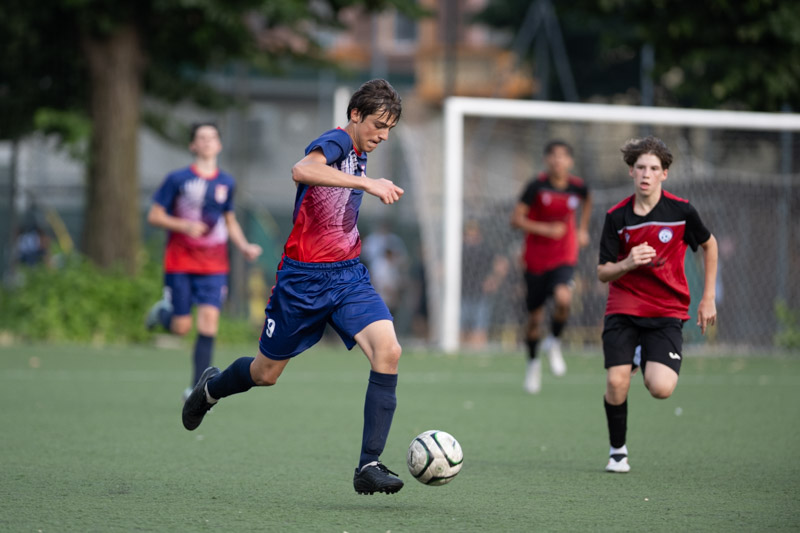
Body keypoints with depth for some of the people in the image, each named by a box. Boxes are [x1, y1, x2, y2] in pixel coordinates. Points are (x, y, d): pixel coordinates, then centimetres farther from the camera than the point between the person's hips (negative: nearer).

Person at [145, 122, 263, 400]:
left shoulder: (226, 183, 9)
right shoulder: (177, 179, -4)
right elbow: (154, 216, -3)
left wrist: (245, 246, 5)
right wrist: (184, 226, -19)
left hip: (214, 265, 3)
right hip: (180, 262, -3)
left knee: (210, 320, -13)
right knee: (181, 327, -4)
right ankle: (162, 311, 33)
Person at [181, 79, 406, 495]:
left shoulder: (359, 155, 13)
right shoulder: (335, 142, -15)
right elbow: (303, 170, -41)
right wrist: (365, 183, -42)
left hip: (348, 274, 7)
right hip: (303, 277, -7)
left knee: (387, 351, -19)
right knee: (266, 373, 10)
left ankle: (369, 466, -19)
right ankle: (211, 388, 47)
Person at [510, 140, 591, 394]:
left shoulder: (578, 187, -4)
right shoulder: (537, 186, -13)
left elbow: (587, 201, 23)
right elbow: (516, 219, -13)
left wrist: (583, 229, 16)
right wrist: (545, 229, -23)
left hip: (564, 258, 1)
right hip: (536, 258, -1)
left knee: (563, 299, -28)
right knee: (535, 314, 8)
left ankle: (554, 342, 1)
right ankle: (533, 362, 32)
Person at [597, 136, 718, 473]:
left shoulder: (681, 211, -6)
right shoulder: (617, 217, -5)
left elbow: (709, 245, 12)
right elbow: (603, 273, -1)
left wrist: (708, 298, 11)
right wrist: (627, 264, -24)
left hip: (667, 310, -1)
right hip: (623, 309, 1)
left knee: (660, 389, -18)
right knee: (616, 383, -15)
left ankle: (648, 361, 20)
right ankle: (617, 451, 10)